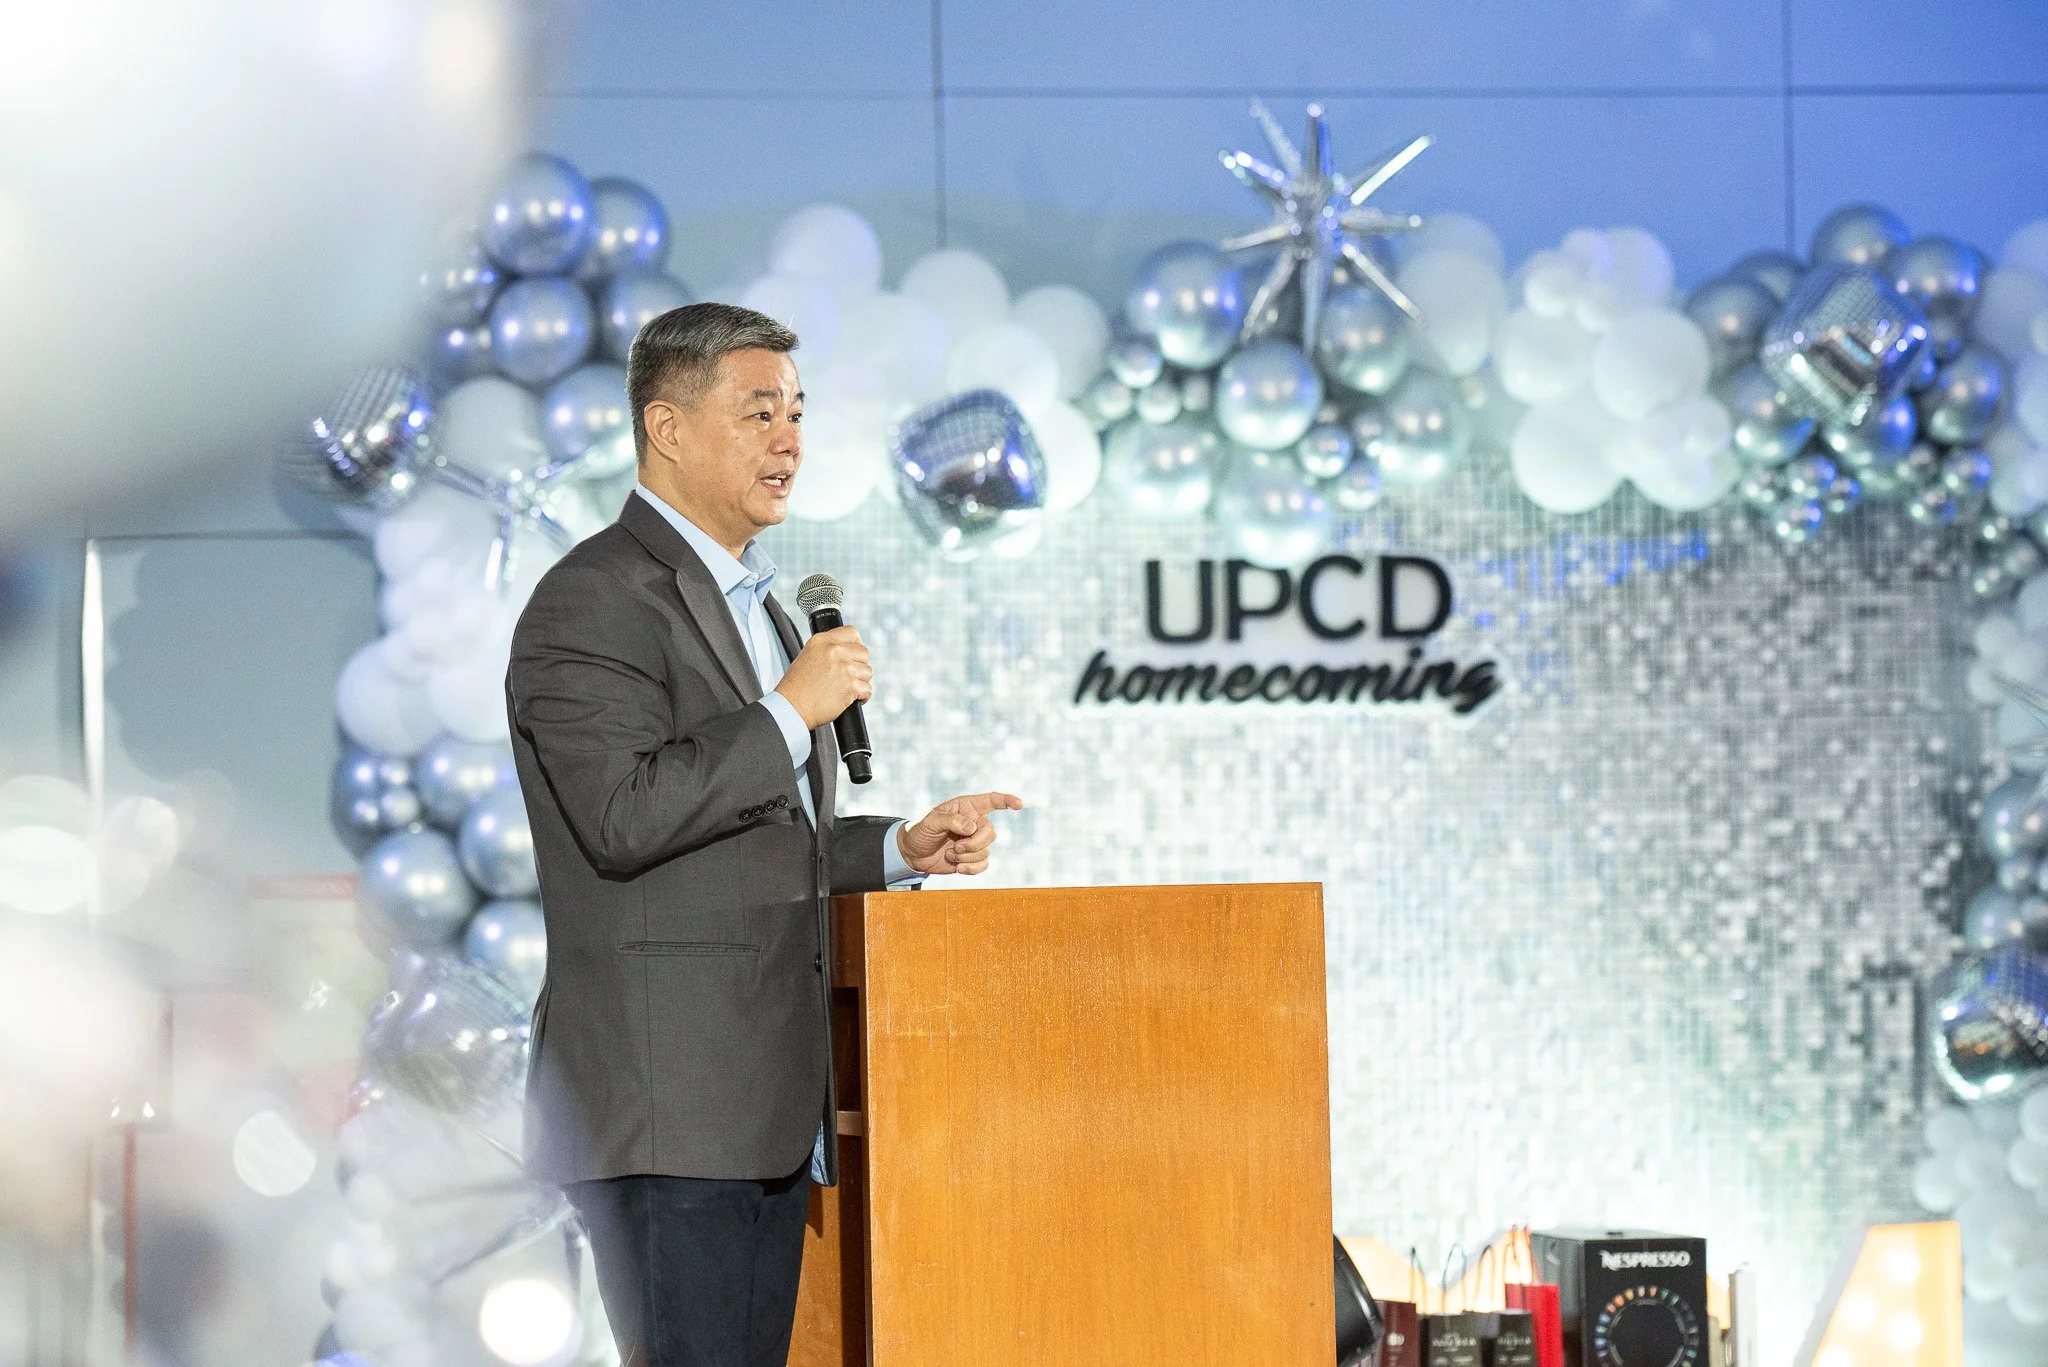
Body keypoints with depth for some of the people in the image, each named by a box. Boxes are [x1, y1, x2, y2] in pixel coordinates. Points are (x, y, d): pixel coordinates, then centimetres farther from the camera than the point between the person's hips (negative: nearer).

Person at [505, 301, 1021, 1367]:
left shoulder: (751, 604, 23)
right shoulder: (597, 598, -8)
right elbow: (622, 817, -21)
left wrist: (903, 848, 14)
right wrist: (791, 711, -16)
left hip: (766, 1107, 10)